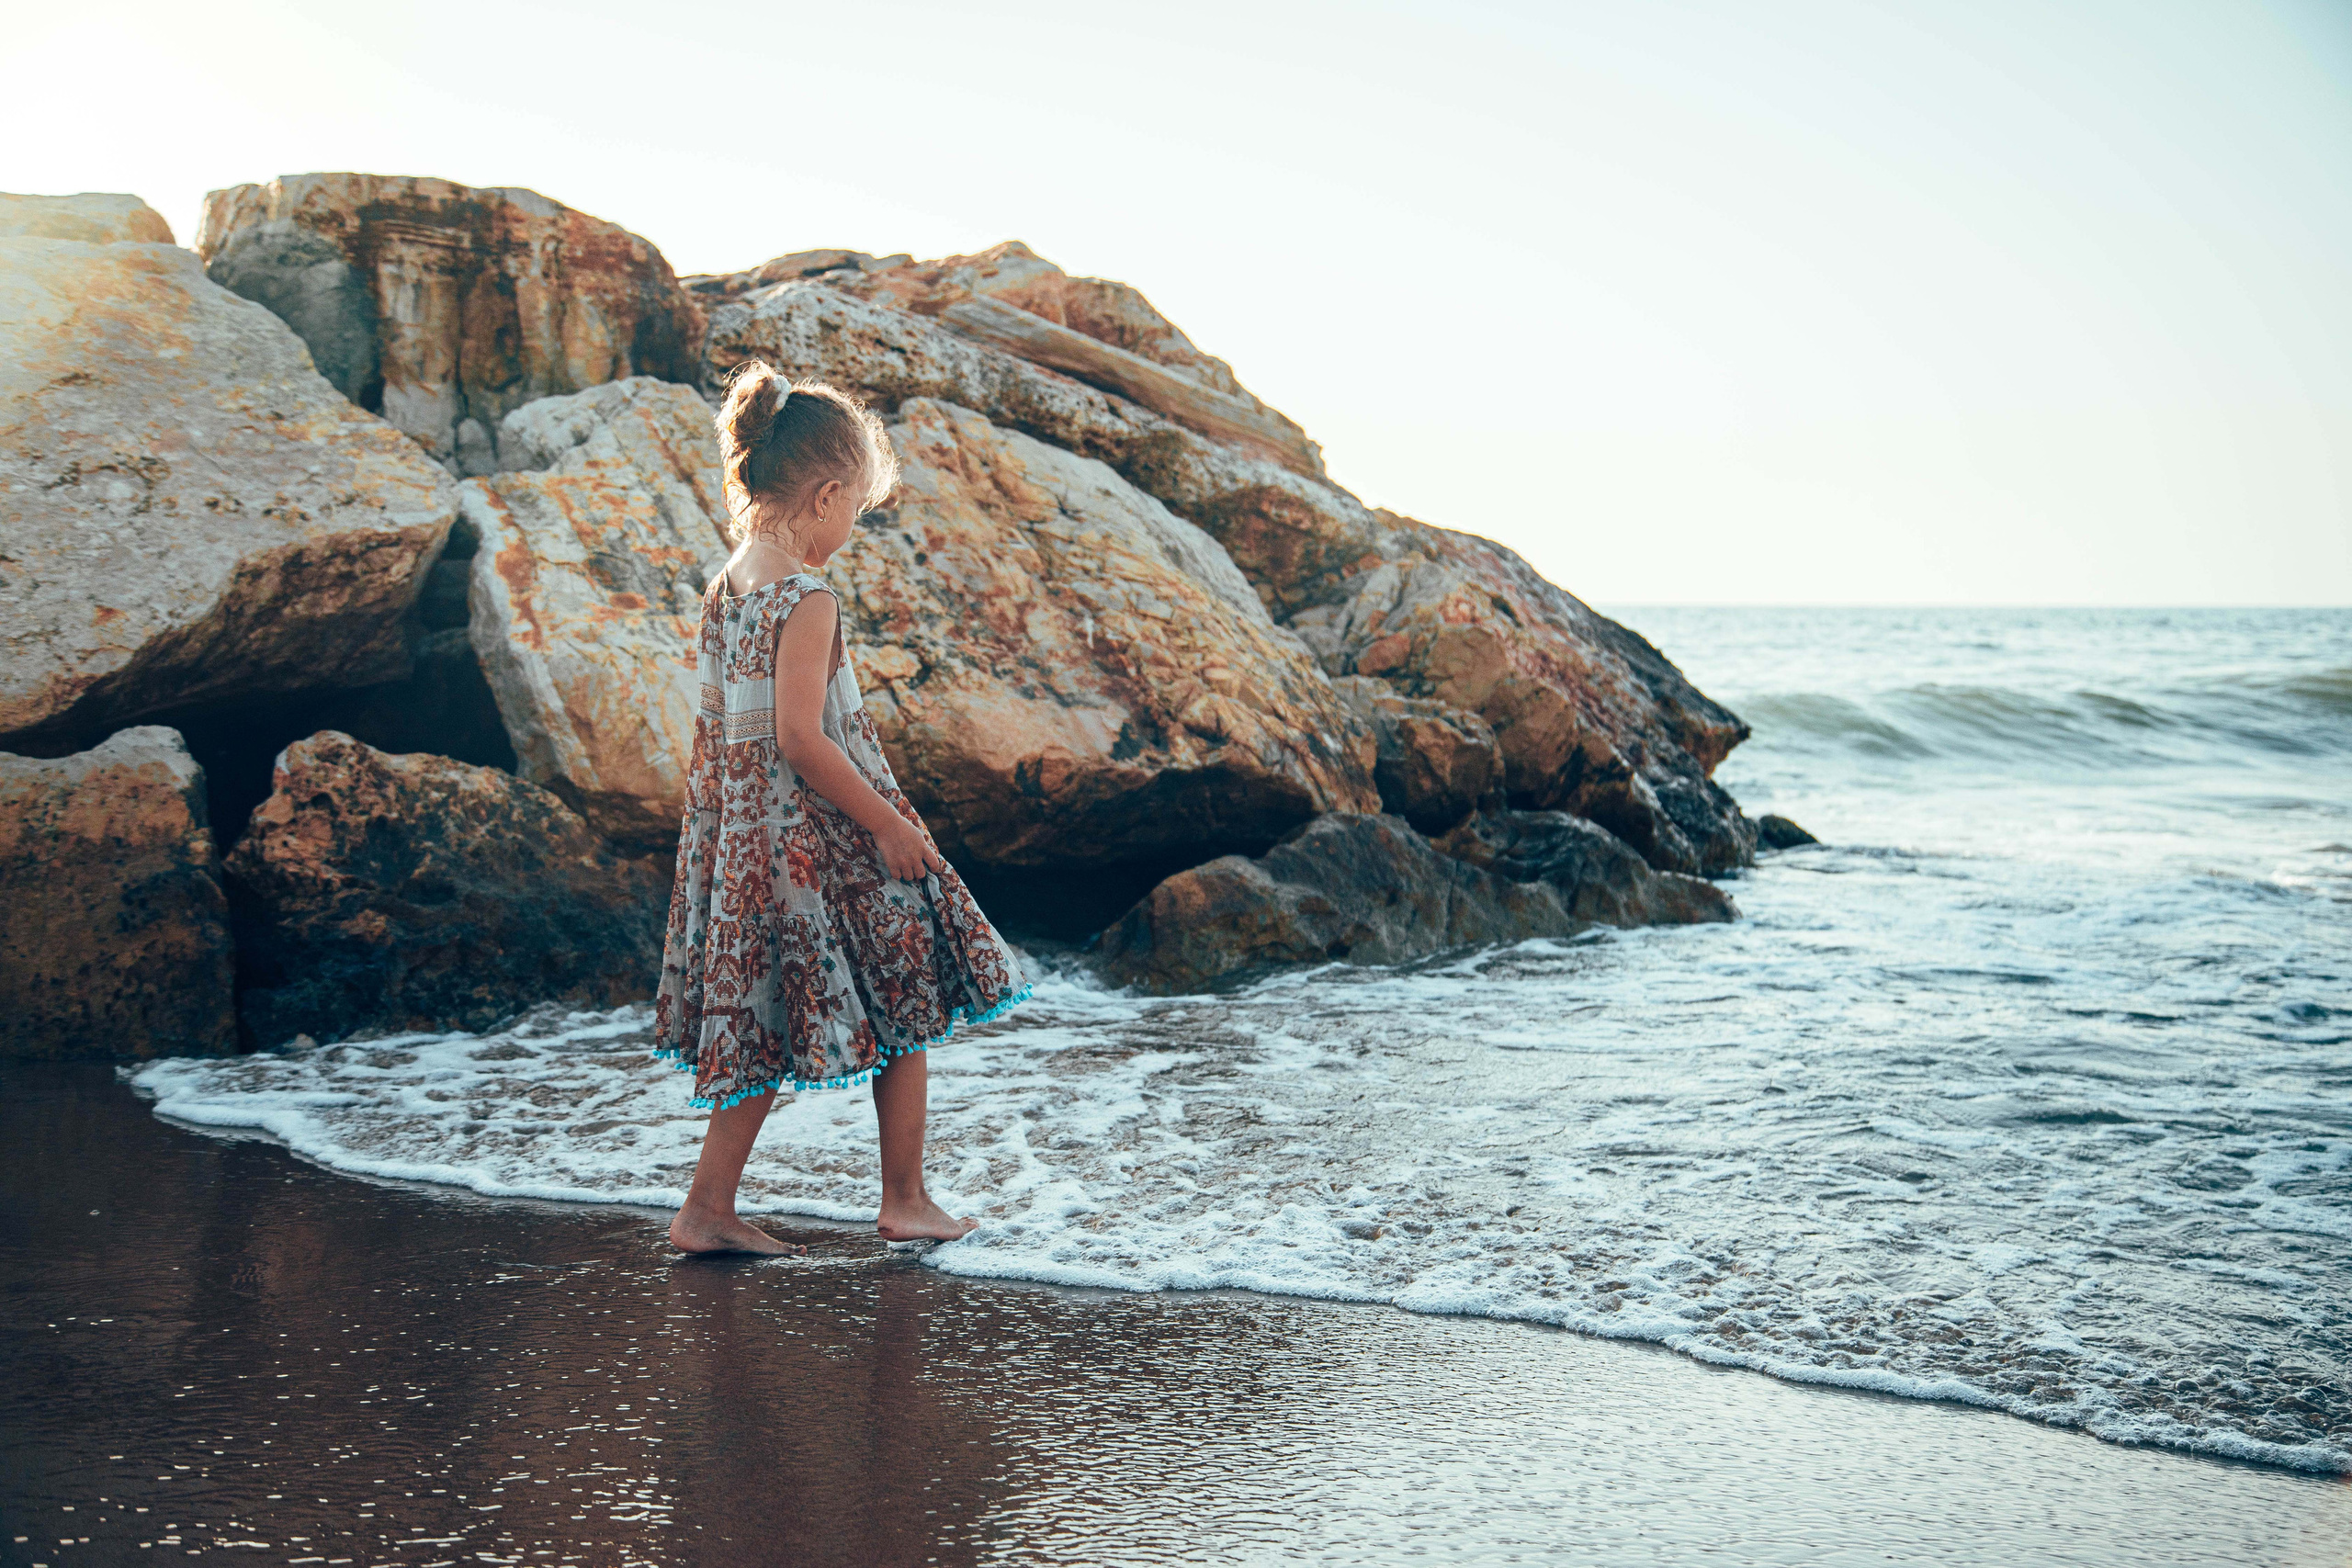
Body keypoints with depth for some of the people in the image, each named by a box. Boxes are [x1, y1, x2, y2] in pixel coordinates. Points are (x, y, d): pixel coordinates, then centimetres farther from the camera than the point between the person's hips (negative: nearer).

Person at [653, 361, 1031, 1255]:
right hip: (820, 839, -8)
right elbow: (799, 739, -24)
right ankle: (906, 1202, 17)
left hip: (744, 837, 8)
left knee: (764, 1032, 14)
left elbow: (718, 736, 13)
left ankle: (709, 1210, 14)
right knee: (904, 1006, 8)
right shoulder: (806, 601, -19)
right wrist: (888, 823, -16)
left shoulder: (727, 588, 7)